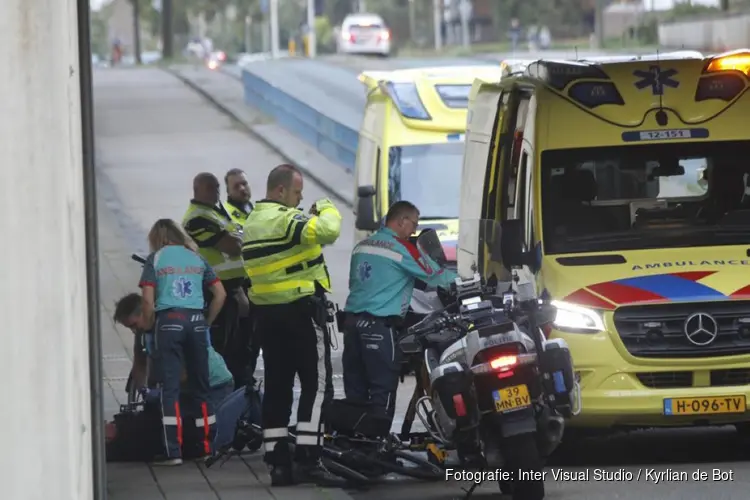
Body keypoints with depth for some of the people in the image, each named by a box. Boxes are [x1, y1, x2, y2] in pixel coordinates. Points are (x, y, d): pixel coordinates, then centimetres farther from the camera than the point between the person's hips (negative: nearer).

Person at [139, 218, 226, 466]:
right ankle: (208, 447, 12)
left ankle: (173, 451, -11)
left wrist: (148, 325, 8)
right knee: (200, 387, 11)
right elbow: (220, 294, 10)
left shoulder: (155, 259, 5)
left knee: (170, 387, -4)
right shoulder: (196, 258, 15)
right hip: (196, 321, 3)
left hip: (169, 321, -3)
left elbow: (148, 299, -4)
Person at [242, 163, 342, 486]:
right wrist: (326, 209, -8)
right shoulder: (286, 219, -16)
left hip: (266, 311, 9)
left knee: (277, 386, 9)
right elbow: (328, 231, -28)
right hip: (301, 308, -9)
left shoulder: (252, 223, 14)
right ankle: (308, 459, -13)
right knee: (316, 385, -6)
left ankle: (278, 462, 7)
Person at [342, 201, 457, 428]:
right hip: (380, 324, -7)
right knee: (383, 390, -3)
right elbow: (435, 276, -1)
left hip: (352, 320, 7)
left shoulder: (361, 246, 14)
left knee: (355, 390, 8)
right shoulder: (402, 248, -7)